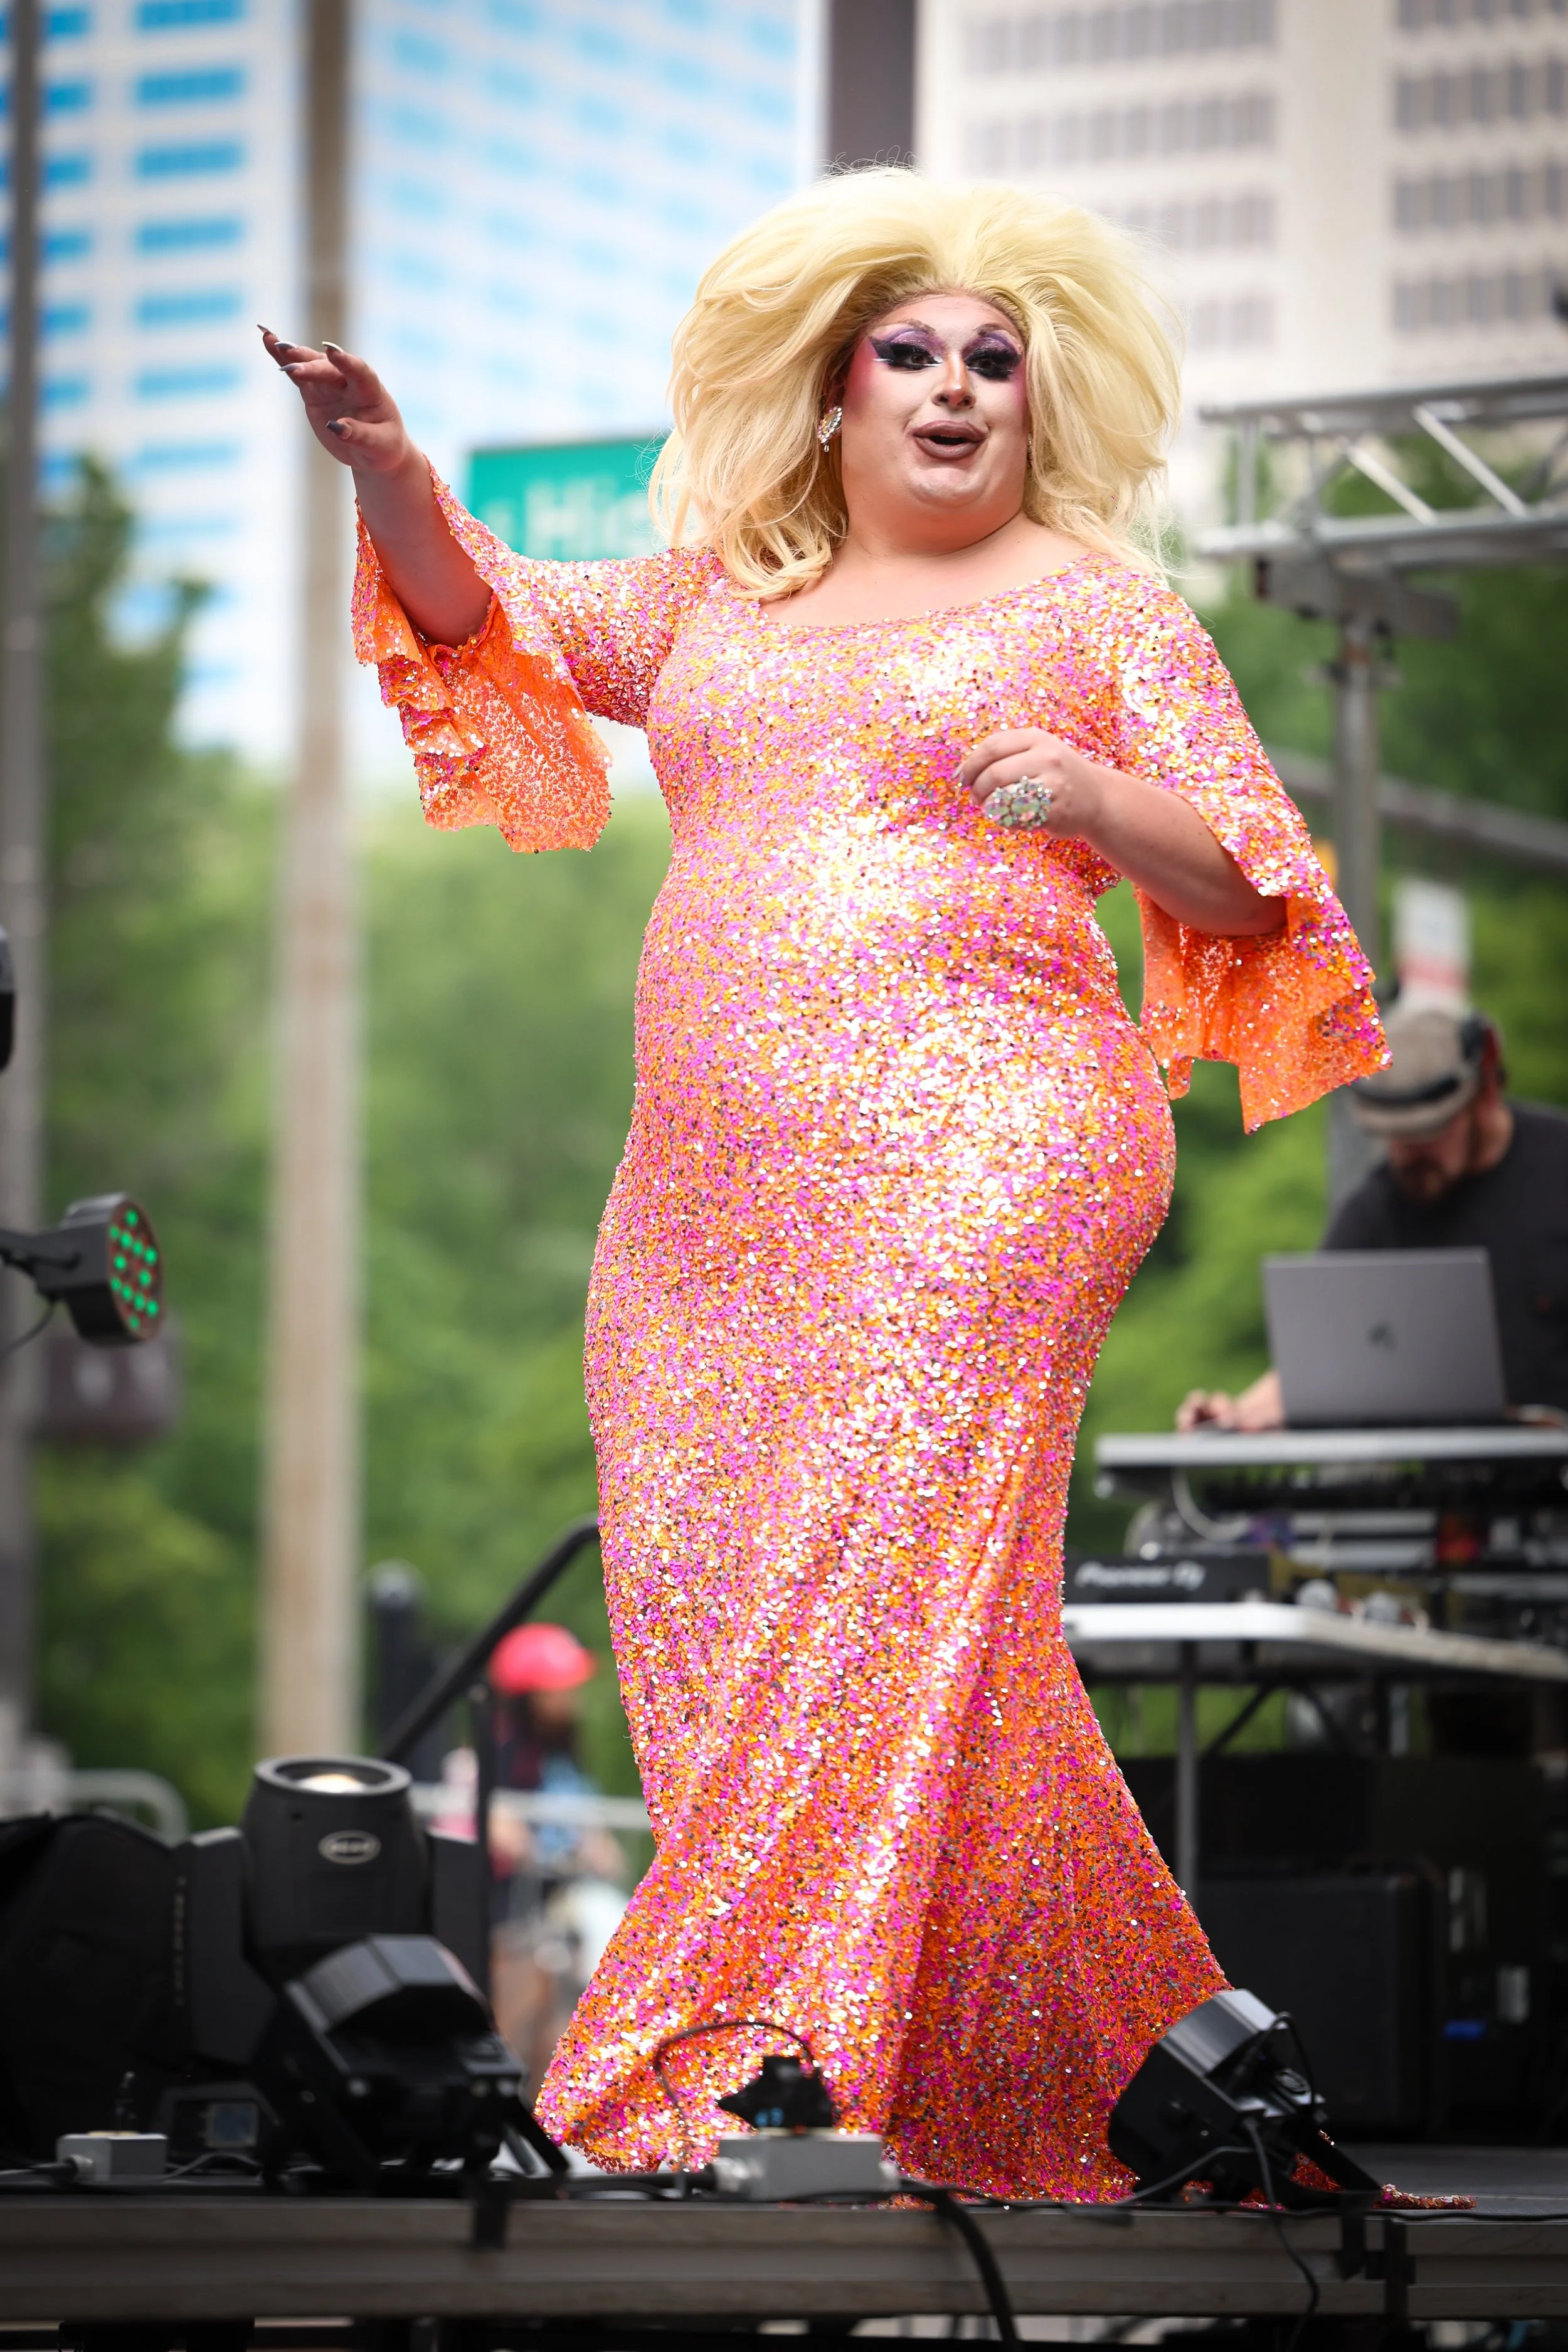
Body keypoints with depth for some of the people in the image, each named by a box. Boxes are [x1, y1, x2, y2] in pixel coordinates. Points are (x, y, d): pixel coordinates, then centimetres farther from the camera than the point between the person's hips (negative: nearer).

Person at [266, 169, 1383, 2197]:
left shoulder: (1100, 611, 11)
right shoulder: (719, 601, 24)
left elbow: (1251, 888, 6)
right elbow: (483, 616, 21)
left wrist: (1095, 798, -14)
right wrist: (383, 461, 2)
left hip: (969, 1157, -5)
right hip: (711, 1184, 6)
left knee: (867, 1599, -16)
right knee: (711, 1615, -1)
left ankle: (730, 2089, -20)